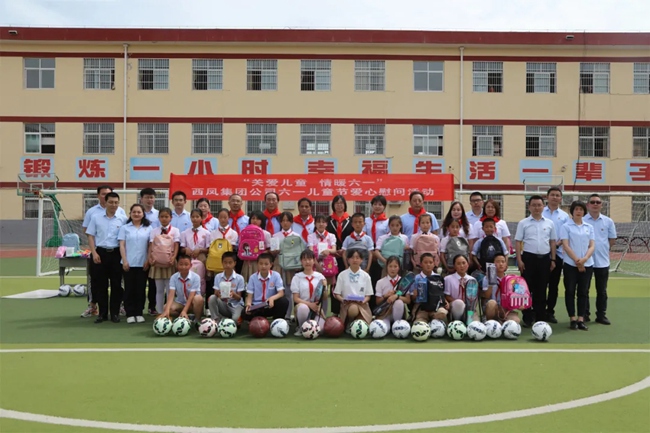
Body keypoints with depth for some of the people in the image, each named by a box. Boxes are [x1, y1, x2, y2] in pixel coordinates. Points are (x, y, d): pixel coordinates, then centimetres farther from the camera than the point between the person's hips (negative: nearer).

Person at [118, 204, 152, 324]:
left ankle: (139, 313, 14)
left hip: (143, 263, 1)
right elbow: (122, 245, 0)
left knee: (141, 288, 5)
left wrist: (148, 261, -3)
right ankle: (130, 314, 9)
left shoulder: (148, 228, 6)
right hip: (129, 263, -1)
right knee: (129, 288, 3)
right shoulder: (125, 228, 4)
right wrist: (124, 261, -9)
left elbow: (150, 246, 5)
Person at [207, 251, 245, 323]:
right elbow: (216, 293, -2)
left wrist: (234, 294, -27)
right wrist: (218, 294, -27)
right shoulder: (218, 277, 3)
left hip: (235, 305, -3)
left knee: (235, 318, -35)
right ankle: (215, 320, -19)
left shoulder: (239, 278, -5)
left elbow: (239, 298, -5)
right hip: (223, 305, 3)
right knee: (212, 298, -28)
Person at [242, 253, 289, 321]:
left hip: (271, 306, 0)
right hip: (256, 307, 0)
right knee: (245, 314, -31)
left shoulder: (276, 276, -3)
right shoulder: (253, 277, -1)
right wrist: (248, 304, -27)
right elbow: (249, 296, -3)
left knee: (284, 301, -31)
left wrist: (272, 298, -31)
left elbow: (281, 293, -9)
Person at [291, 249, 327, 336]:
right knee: (302, 307, -40)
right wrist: (310, 304, -19)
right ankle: (301, 328, -10)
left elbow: (324, 297, 8)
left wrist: (324, 288, -12)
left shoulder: (320, 276, 6)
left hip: (317, 307, 1)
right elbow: (296, 298, -4)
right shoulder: (297, 277, 0)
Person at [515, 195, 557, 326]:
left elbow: (553, 242, 12)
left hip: (544, 258, 2)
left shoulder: (549, 223, 8)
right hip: (529, 257, -2)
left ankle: (541, 317, 14)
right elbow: (518, 242, 0)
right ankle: (527, 317, 7)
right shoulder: (523, 223, 1)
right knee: (527, 288, -1)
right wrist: (519, 260, -7)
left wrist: (553, 259, 7)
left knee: (541, 289, 7)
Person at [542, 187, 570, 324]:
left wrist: (557, 244, -15)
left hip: (557, 253, 1)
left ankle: (550, 312, 13)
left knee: (554, 285, 5)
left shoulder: (564, 216, 8)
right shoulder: (540, 213, 5)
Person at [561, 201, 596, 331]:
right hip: (570, 264, -3)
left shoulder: (589, 227, 11)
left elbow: (592, 246, 5)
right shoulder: (566, 226, 1)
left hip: (587, 264, 3)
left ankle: (581, 319, 6)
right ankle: (573, 319, 7)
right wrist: (577, 260, -12)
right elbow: (565, 246, -6)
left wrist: (584, 259, -12)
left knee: (583, 292, 4)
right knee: (570, 291, 0)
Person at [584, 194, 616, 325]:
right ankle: (584, 315, 15)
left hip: (602, 261, 2)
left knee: (602, 291, 9)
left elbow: (612, 241, 10)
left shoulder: (608, 221, 3)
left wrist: (600, 248, 3)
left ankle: (601, 315, 18)